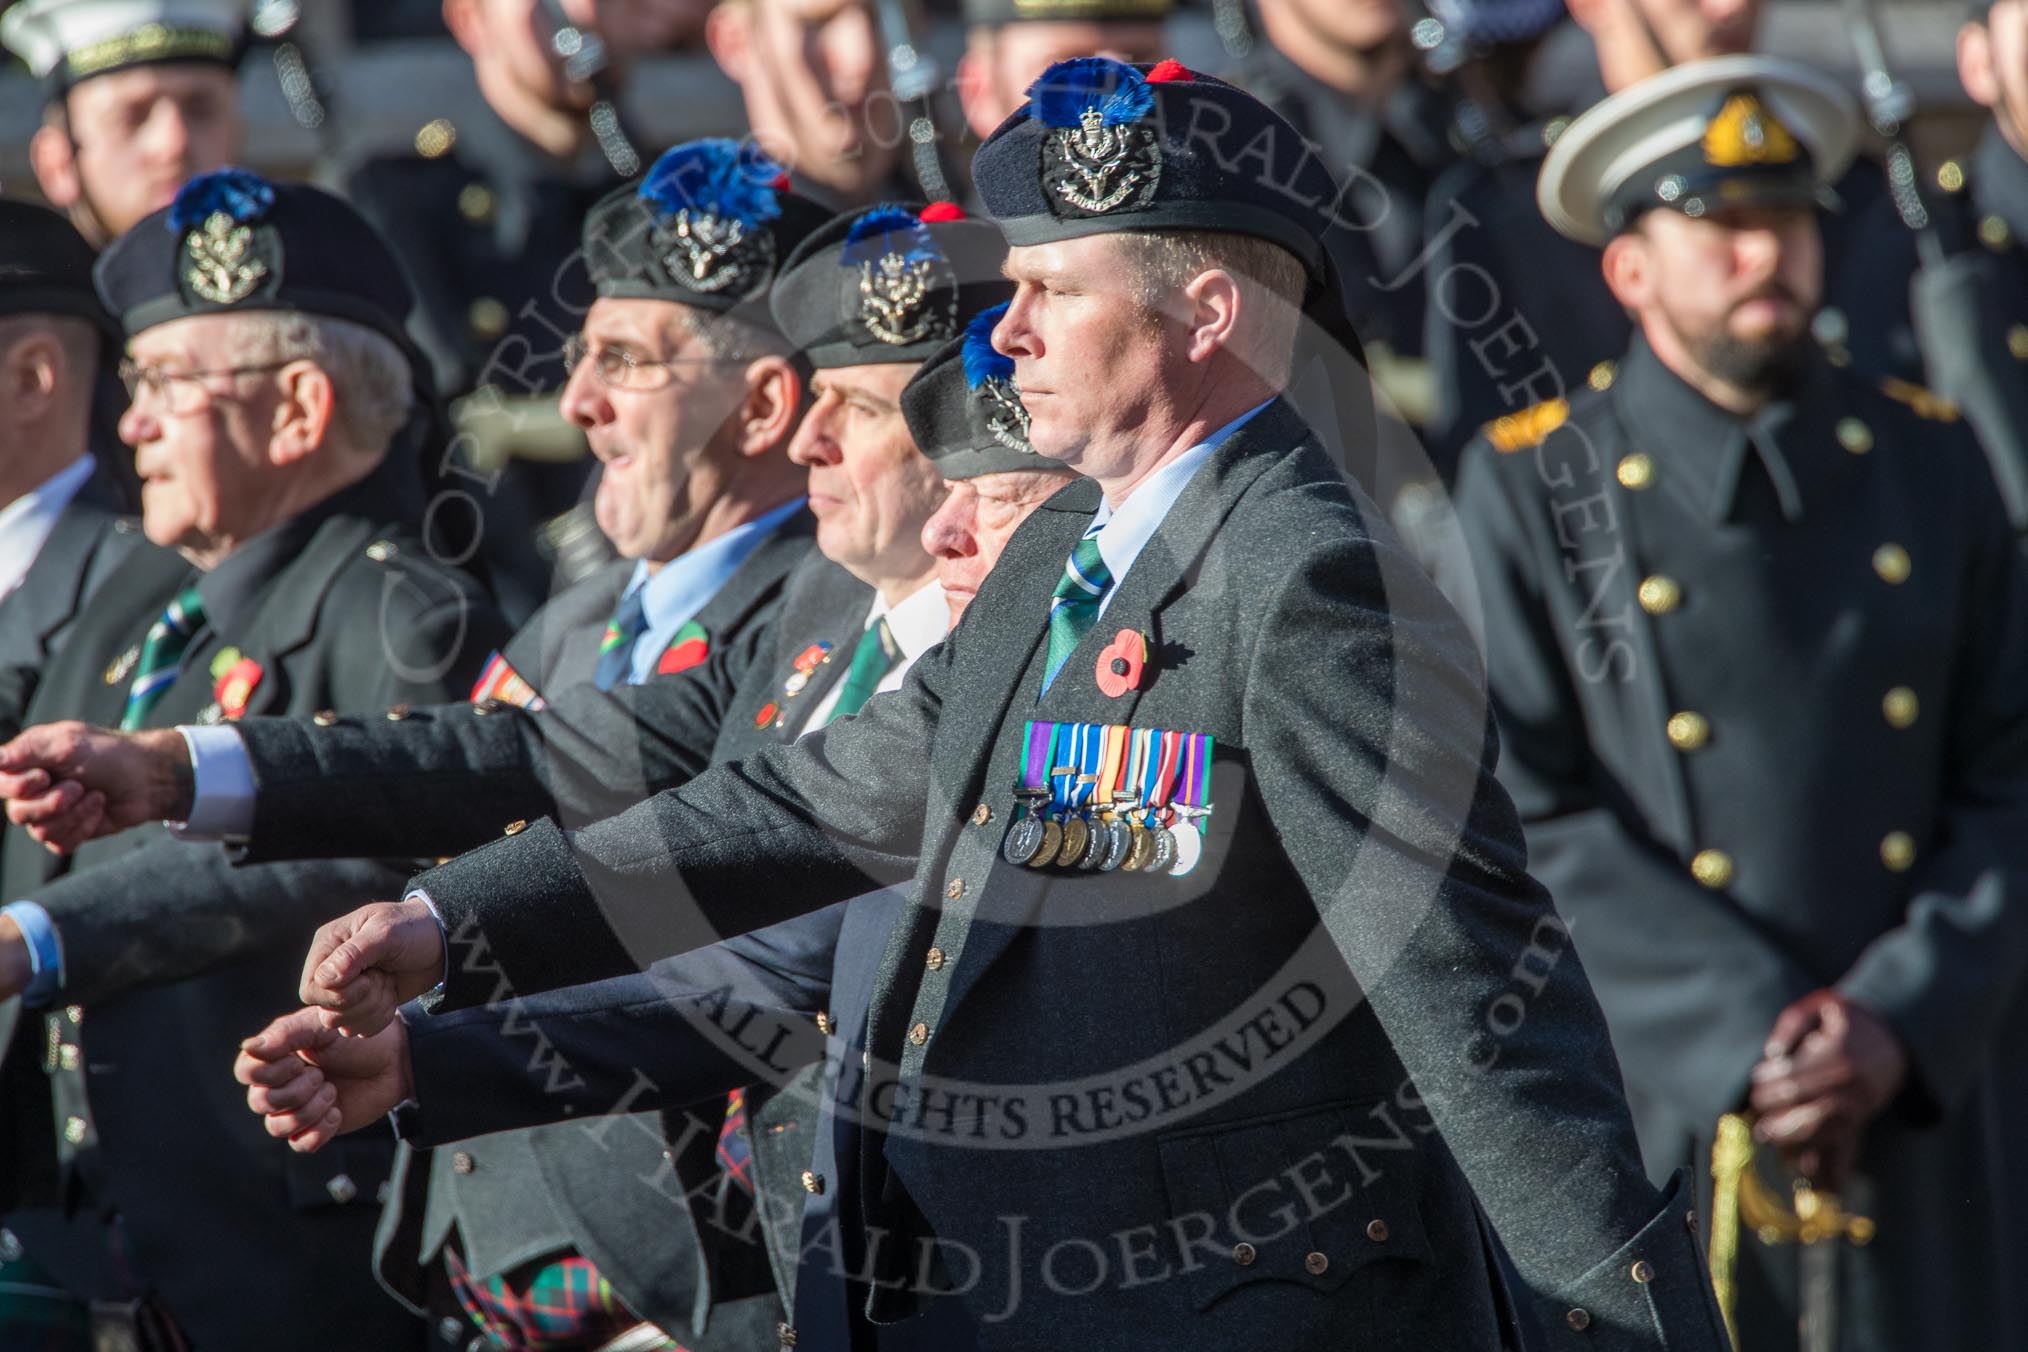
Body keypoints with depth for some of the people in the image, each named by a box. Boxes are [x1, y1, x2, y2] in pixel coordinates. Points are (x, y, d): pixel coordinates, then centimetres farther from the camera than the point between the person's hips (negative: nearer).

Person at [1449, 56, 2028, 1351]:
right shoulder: (1529, 490, 1)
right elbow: (1536, 818, -6)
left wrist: (1901, 1025, -9)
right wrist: (1754, 1039, -14)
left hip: (1919, 1100, 3)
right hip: (1659, 1120, -2)